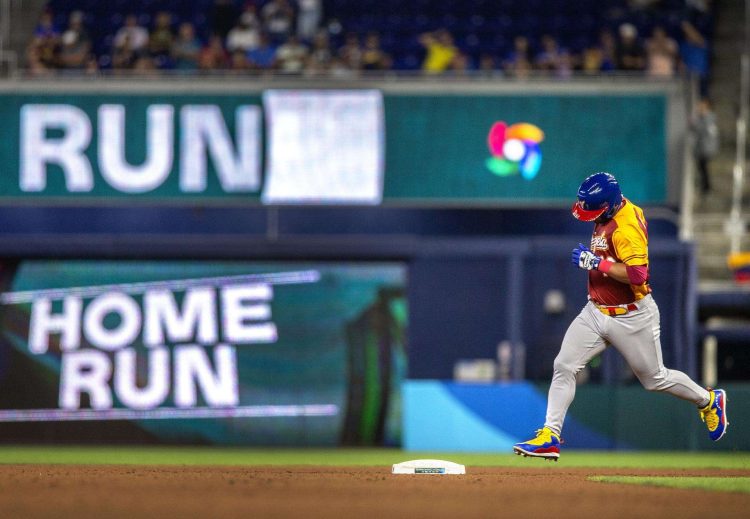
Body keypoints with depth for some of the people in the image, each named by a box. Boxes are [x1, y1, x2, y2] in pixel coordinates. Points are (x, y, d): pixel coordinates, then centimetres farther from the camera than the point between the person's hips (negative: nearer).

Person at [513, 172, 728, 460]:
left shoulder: (625, 227, -26)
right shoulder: (621, 210, 2)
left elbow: (637, 274, -35)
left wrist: (596, 262, -30)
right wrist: (591, 258, 9)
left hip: (631, 316, -8)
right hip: (596, 313, 8)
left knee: (655, 378, 9)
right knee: (564, 366, -4)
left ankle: (709, 401, 34)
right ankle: (549, 437, -3)